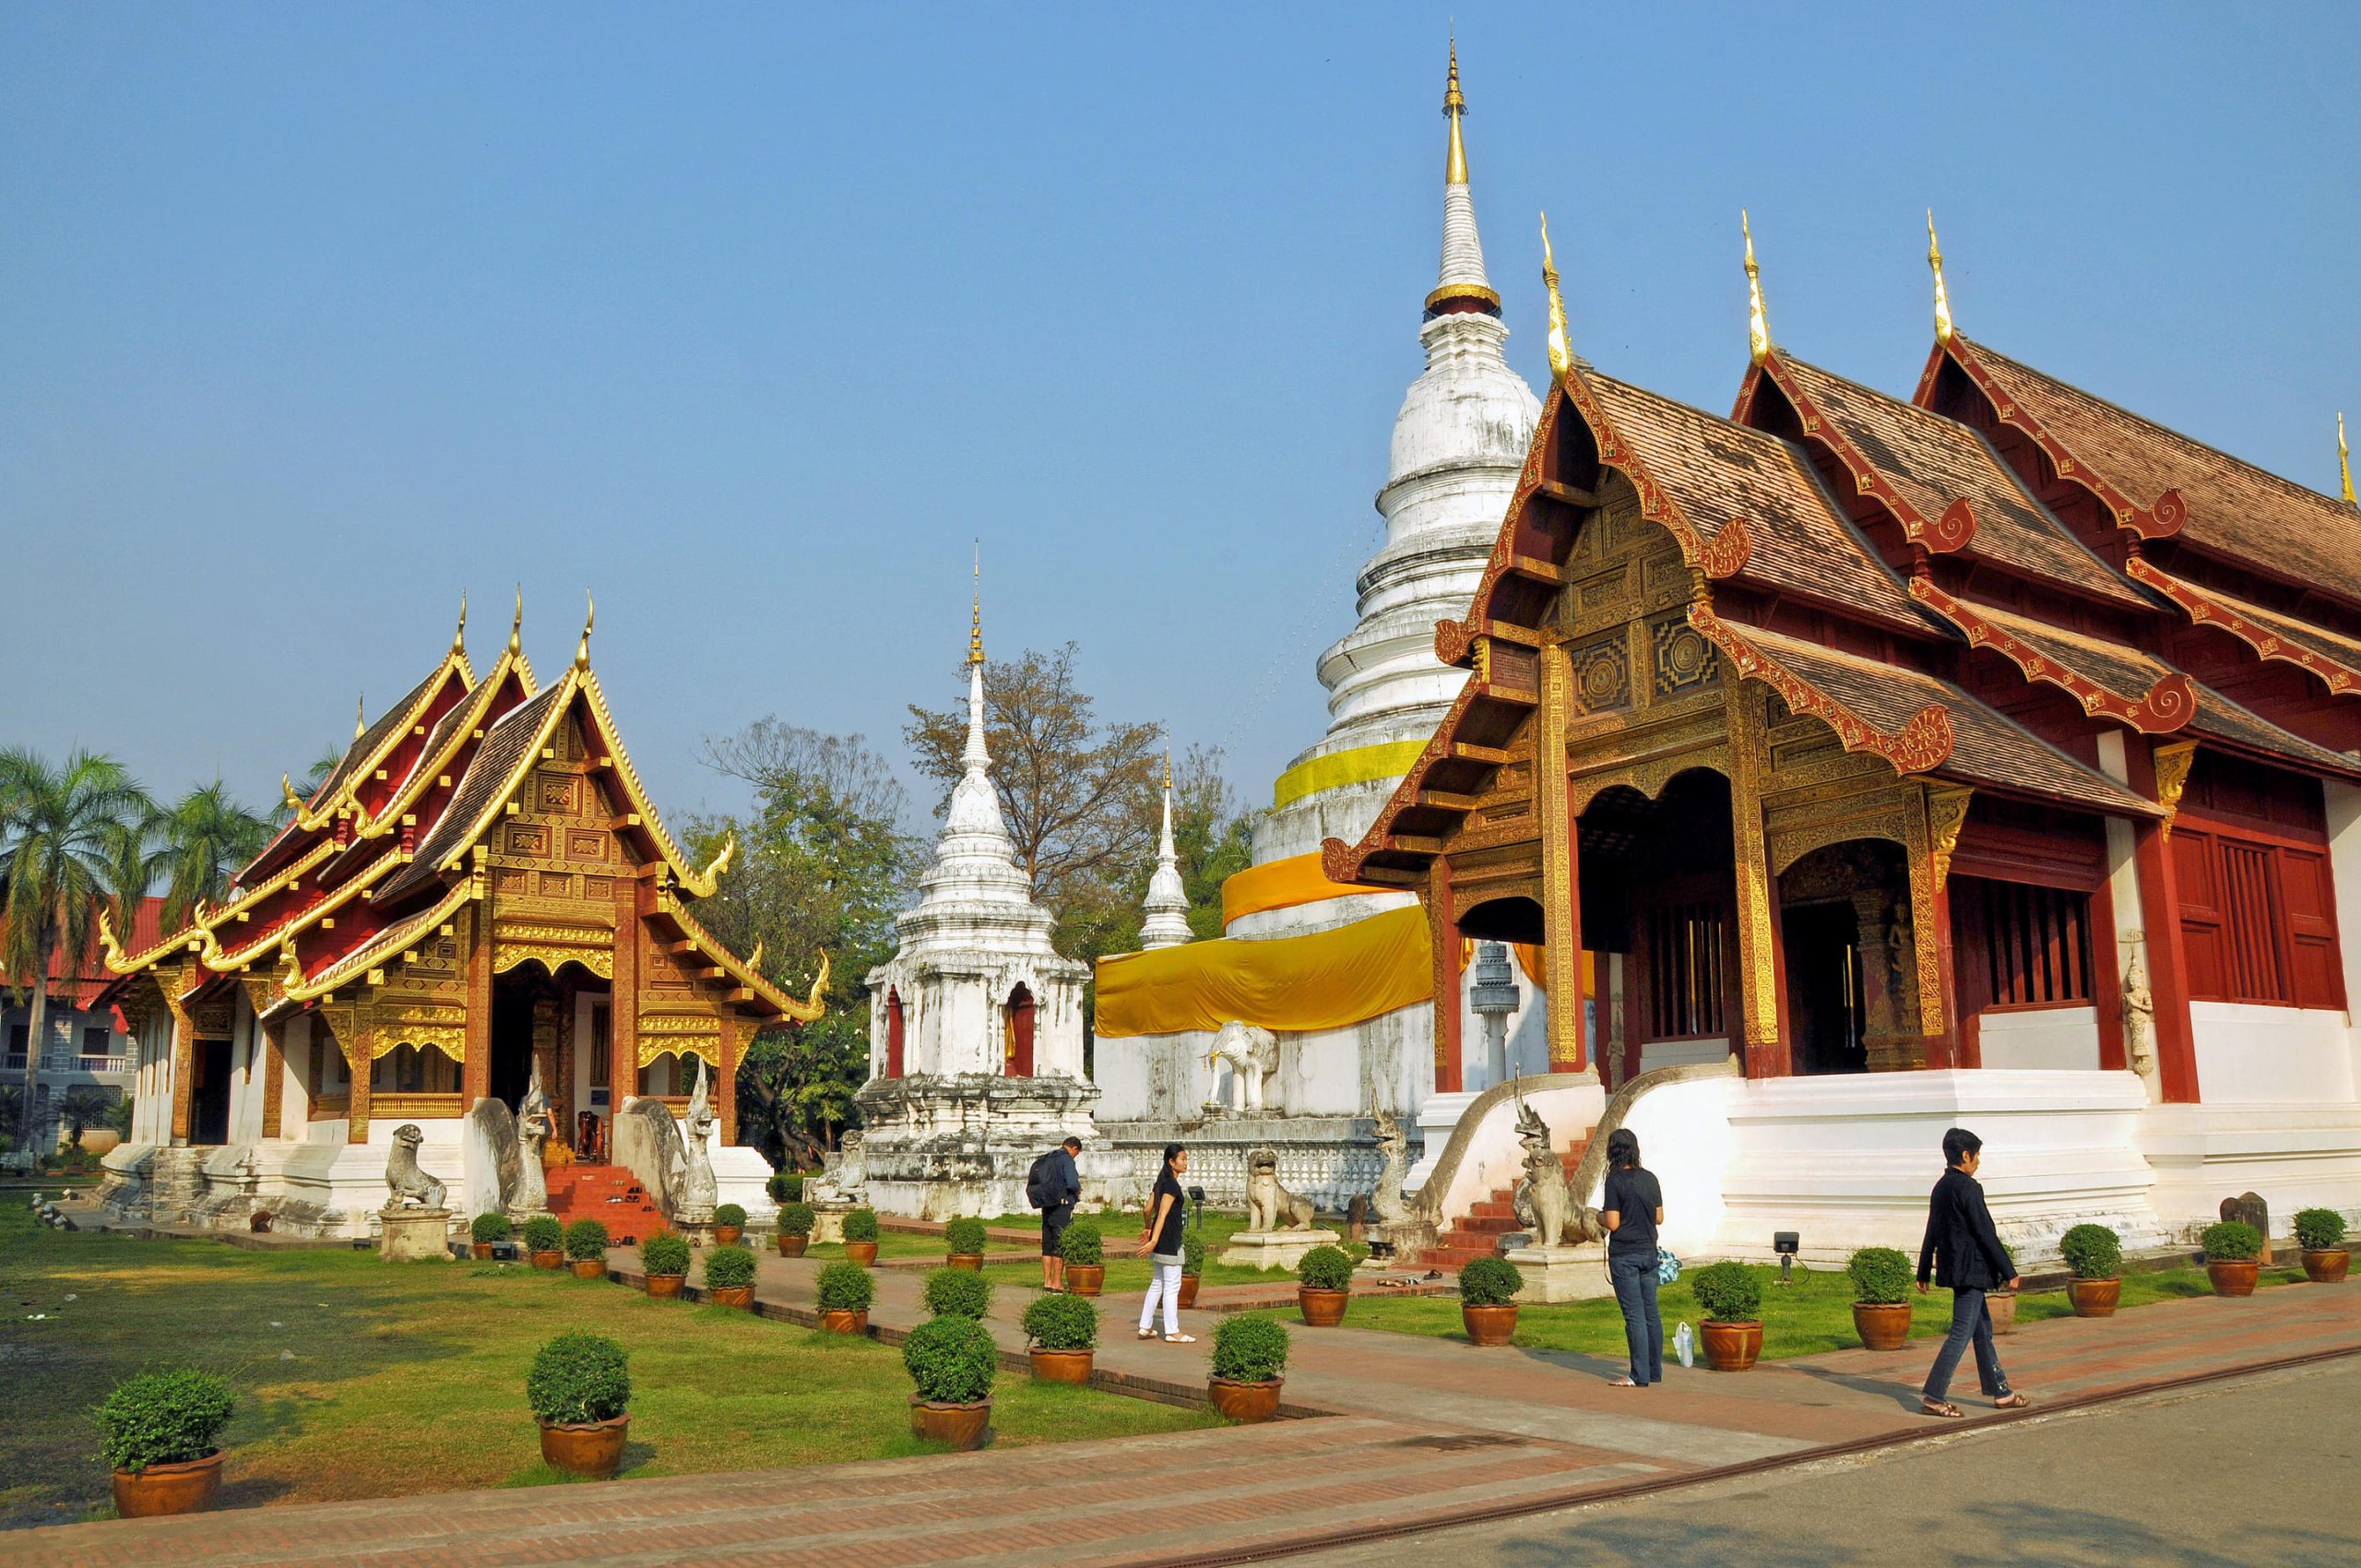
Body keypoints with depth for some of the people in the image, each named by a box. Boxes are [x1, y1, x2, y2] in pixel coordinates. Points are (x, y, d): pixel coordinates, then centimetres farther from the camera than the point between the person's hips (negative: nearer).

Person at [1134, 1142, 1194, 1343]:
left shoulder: (1162, 1182, 13)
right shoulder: (1172, 1185, -16)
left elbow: (1148, 1209, 18)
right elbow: (1162, 1215, -24)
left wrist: (1149, 1229, 33)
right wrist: (1154, 1240, -29)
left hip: (1162, 1239, 10)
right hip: (1169, 1240, -10)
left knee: (1157, 1284, 16)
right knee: (1172, 1286, -2)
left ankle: (1145, 1327, 20)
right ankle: (1172, 1332, 3)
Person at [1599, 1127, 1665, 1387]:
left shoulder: (1615, 1181, -13)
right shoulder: (1650, 1178, 5)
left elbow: (1613, 1223, -15)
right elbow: (1659, 1218, 11)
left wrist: (1599, 1216, 5)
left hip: (1624, 1256, -6)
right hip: (1649, 1252, 6)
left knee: (1634, 1315, -3)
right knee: (1651, 1313, 11)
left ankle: (1640, 1375, 0)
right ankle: (1655, 1370, 17)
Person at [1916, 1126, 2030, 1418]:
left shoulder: (1941, 1187, 11)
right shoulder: (1968, 1188, -17)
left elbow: (1932, 1233, 15)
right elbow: (1986, 1233, -18)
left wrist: (1923, 1273, 20)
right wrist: (2009, 1272, -13)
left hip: (1954, 1269, 9)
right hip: (1970, 1270, -9)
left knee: (1983, 1328, 18)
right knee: (1962, 1332, -6)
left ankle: (2001, 1391, 26)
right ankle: (1933, 1396, -7)